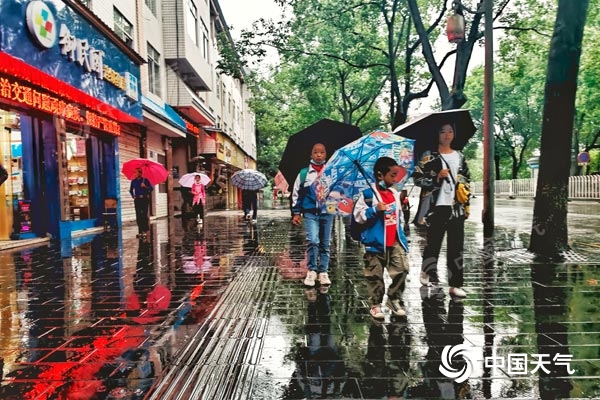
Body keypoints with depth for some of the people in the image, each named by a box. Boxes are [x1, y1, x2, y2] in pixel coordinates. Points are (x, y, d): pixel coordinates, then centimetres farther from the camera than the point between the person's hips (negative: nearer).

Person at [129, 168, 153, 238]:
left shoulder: (145, 180, 0)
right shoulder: (133, 181, 11)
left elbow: (151, 188, -5)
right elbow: (131, 190, 24)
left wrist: (145, 186, -20)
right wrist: (133, 196, 11)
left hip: (144, 199, -4)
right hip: (137, 200, 4)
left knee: (144, 215, -7)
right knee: (138, 215, 2)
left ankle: (145, 230, -3)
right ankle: (140, 231, 6)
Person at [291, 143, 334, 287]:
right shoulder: (304, 173, 5)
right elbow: (296, 193, 9)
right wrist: (296, 212, 6)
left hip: (327, 212, 1)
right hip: (310, 213, -1)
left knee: (325, 244, 7)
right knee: (312, 241, -15)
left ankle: (323, 272, 19)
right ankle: (311, 271, 0)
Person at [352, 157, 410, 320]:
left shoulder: (395, 194, 11)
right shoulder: (367, 194, -9)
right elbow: (358, 215, -13)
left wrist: (402, 236, 19)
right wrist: (375, 210, -24)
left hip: (395, 242, 5)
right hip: (375, 243, -5)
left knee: (401, 270, 0)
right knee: (375, 275, 5)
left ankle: (394, 300, 19)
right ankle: (375, 304, 21)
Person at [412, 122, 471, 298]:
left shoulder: (460, 157, 13)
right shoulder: (429, 157, -1)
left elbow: (466, 181, 18)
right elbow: (417, 178, -6)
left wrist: (467, 205, 13)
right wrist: (437, 178, -18)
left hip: (457, 208, 4)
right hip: (437, 207, -4)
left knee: (456, 247, 3)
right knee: (433, 243, 3)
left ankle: (455, 284, 9)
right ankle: (427, 273, 28)